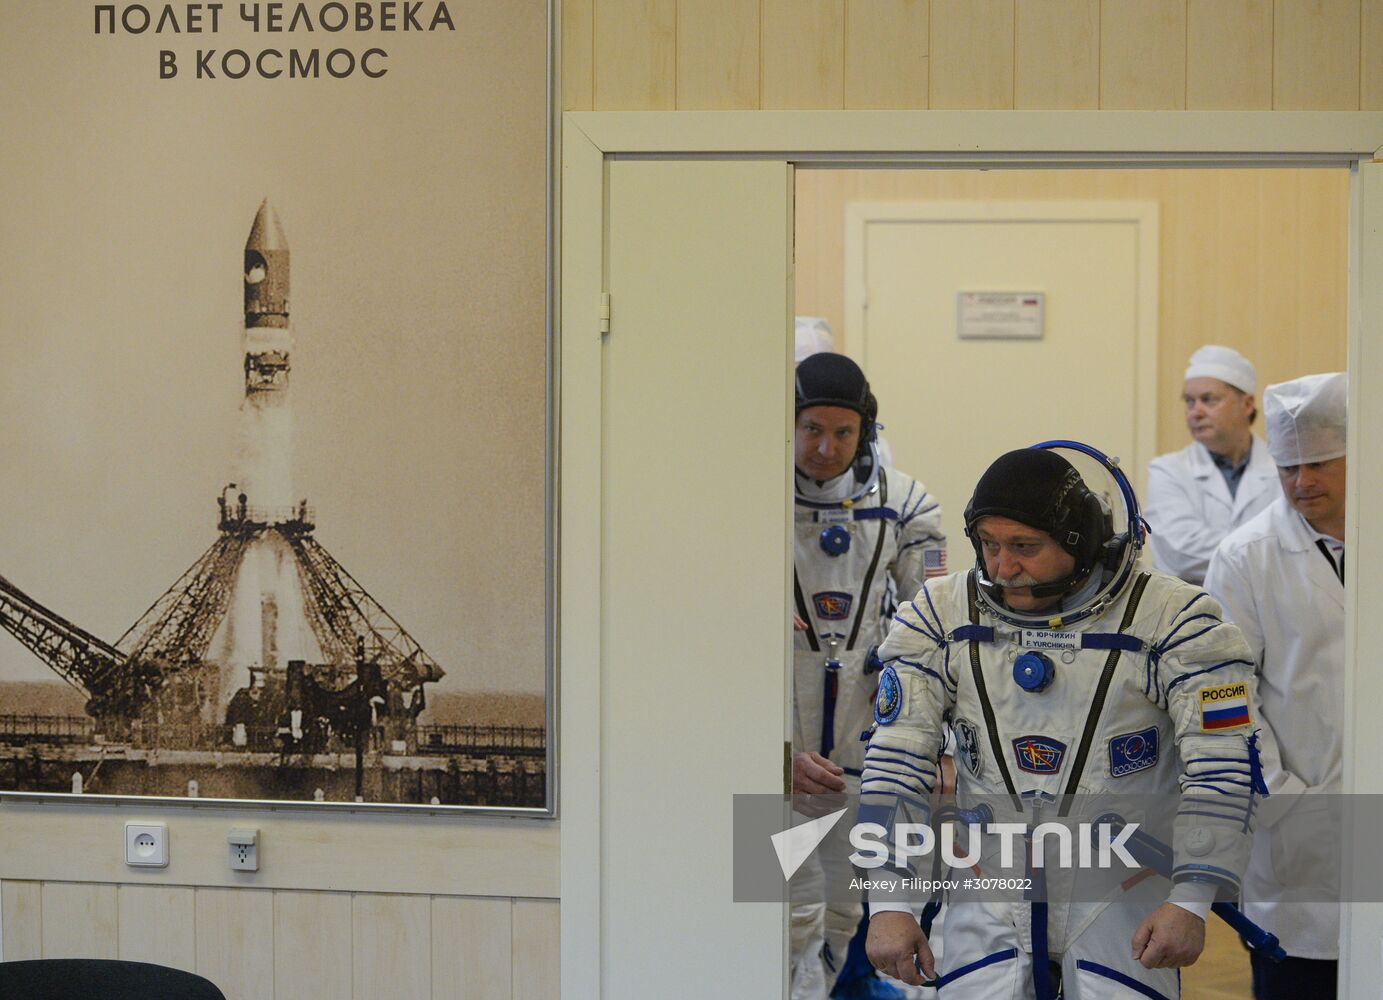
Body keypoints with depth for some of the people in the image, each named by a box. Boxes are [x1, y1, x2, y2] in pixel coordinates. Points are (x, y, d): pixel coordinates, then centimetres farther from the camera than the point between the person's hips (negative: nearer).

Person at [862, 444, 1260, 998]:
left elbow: (1221, 769, -12)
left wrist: (1191, 901, -18)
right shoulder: (940, 614, -4)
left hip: (1123, 892, -2)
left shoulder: (1172, 618, -12)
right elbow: (894, 763, -4)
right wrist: (887, 903, -9)